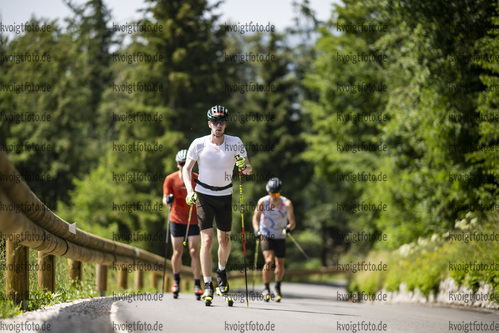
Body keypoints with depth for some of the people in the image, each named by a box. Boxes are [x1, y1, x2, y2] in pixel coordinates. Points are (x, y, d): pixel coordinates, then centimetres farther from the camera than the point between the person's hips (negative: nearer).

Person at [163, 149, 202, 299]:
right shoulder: (170, 179, -5)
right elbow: (165, 199, -6)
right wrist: (167, 200, -28)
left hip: (193, 220, -1)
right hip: (177, 219, 1)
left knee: (194, 251, -9)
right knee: (177, 253, 3)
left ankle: (197, 284, -6)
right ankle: (176, 280, 27)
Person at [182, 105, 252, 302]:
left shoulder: (235, 143, -6)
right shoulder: (199, 144, -8)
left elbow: (248, 168, -3)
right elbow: (187, 168, 2)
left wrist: (245, 167, -27)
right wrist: (189, 190, -12)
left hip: (225, 196, 2)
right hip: (204, 195, -2)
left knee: (224, 240, 7)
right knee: (207, 240, -11)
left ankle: (221, 271, 37)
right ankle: (207, 285, -6)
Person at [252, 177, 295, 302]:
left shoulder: (287, 203, -16)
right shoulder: (263, 201, -14)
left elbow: (292, 222, -18)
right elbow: (256, 217, -7)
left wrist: (288, 227, -39)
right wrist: (257, 230, -24)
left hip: (280, 237, 1)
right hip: (266, 236, -1)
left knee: (280, 265, 7)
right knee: (269, 261, -19)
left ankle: (278, 287, 36)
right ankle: (266, 288, -4)